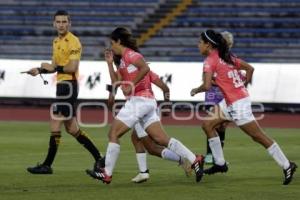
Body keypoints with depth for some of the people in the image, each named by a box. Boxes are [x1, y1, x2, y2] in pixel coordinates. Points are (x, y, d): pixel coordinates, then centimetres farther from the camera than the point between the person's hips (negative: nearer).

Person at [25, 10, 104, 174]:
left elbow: (72, 68, -19)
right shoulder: (56, 42, 16)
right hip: (62, 85, 10)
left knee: (55, 125, -9)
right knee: (71, 129, 12)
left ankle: (47, 165, -4)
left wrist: (54, 68, -11)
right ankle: (99, 159, 17)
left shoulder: (73, 42, -11)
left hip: (68, 85, -10)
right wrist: (40, 70, 10)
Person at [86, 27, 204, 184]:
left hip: (138, 100, -10)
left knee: (113, 133, -3)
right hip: (148, 102, 10)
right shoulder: (124, 60, 24)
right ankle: (194, 160, -6)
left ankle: (107, 174, -2)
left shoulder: (129, 54, -5)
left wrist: (132, 84, -21)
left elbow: (145, 68, -22)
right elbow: (116, 82, 25)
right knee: (162, 139, 1)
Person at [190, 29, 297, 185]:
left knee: (258, 137, -2)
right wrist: (243, 86, 20)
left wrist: (195, 90, -3)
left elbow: (207, 86, -23)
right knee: (207, 124, 12)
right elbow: (250, 68, 14)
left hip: (237, 103, -10)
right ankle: (220, 163, 16)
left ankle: (287, 166, 4)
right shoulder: (226, 56, 12)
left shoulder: (210, 60, -13)